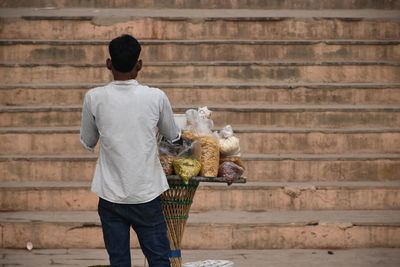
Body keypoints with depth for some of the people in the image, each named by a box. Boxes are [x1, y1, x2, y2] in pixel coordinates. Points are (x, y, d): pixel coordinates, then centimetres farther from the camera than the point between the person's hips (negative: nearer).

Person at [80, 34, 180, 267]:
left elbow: (87, 142, 8)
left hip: (111, 196, 1)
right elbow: (173, 136, 10)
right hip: (147, 195, 0)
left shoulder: (94, 98, -7)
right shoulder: (156, 97, -8)